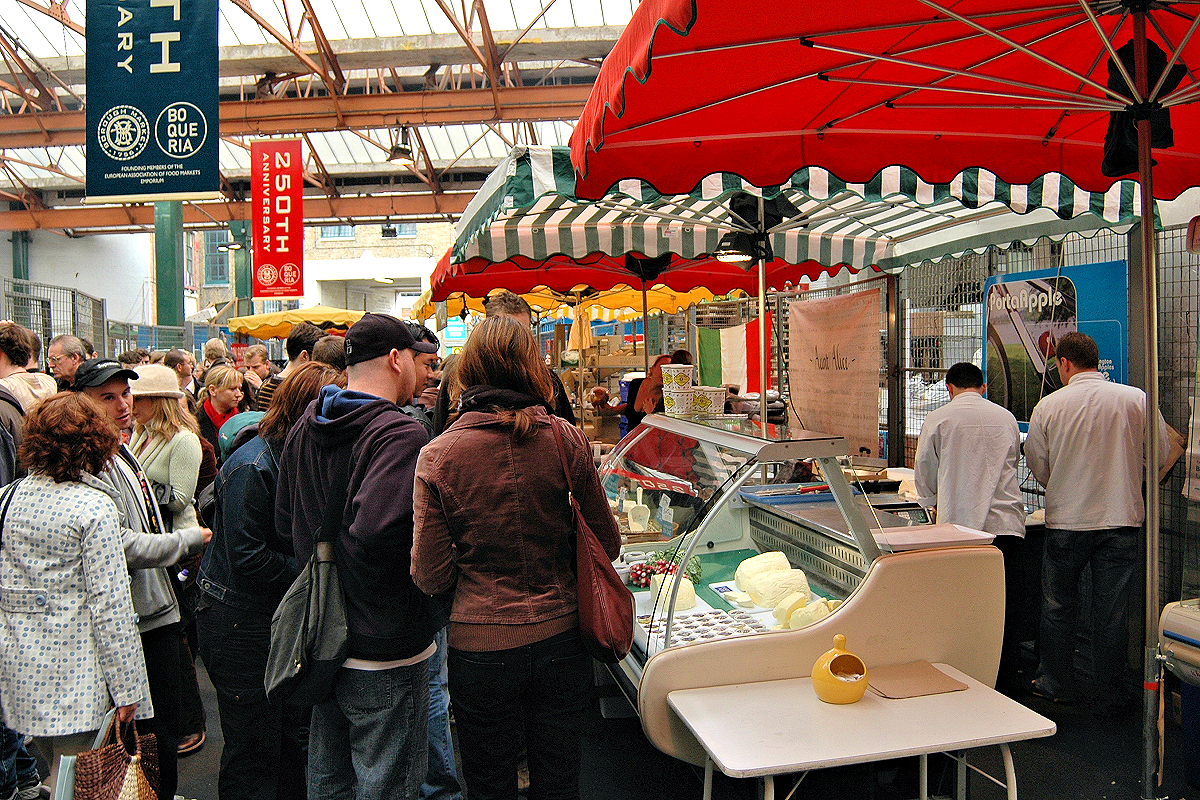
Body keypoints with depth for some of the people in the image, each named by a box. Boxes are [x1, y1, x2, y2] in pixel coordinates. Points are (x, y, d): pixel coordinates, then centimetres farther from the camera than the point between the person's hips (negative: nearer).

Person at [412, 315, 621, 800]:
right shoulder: (566, 440, -10)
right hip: (561, 638, 2)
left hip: (479, 646, -1)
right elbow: (607, 545, -1)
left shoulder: (437, 455, -12)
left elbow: (431, 576, -9)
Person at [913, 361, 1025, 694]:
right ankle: (1006, 677, 14)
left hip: (960, 524, -2)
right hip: (1007, 522, 3)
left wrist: (933, 503, 26)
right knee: (1008, 604, 8)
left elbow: (924, 472, 6)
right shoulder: (1006, 417, 10)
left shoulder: (938, 419, -1)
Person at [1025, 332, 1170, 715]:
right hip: (1122, 518, 1)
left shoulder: (1049, 406, -7)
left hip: (1066, 521, -1)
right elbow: (1161, 456, 2)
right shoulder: (1138, 400, -4)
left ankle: (1055, 684, 27)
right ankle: (1108, 696, 19)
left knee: (1058, 607, 14)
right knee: (1111, 612, 9)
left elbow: (1037, 462, 3)